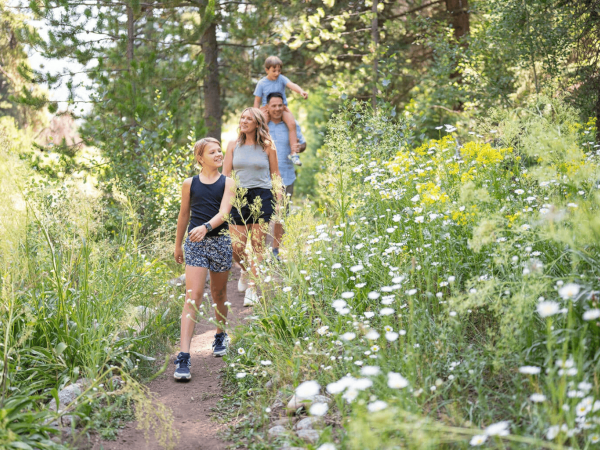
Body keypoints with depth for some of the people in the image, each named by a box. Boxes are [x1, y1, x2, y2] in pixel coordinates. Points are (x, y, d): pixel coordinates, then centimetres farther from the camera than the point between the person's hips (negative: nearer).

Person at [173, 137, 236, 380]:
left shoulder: (227, 183, 3)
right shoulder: (190, 184, 5)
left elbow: (223, 212, -12)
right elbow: (184, 216, 14)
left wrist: (206, 227, -31)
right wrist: (178, 245, 19)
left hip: (220, 241, 1)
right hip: (195, 243, -1)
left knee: (219, 293, 15)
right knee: (193, 296, -11)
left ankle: (221, 335, 41)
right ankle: (183, 356, -16)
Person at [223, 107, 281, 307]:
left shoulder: (267, 146, 2)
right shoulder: (233, 145, 7)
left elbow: (275, 175, 8)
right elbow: (225, 174, 8)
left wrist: (279, 201, 3)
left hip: (262, 196, -2)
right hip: (238, 196, 2)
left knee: (257, 244, -2)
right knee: (236, 247, 0)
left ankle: (252, 289, 5)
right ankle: (245, 269, 34)